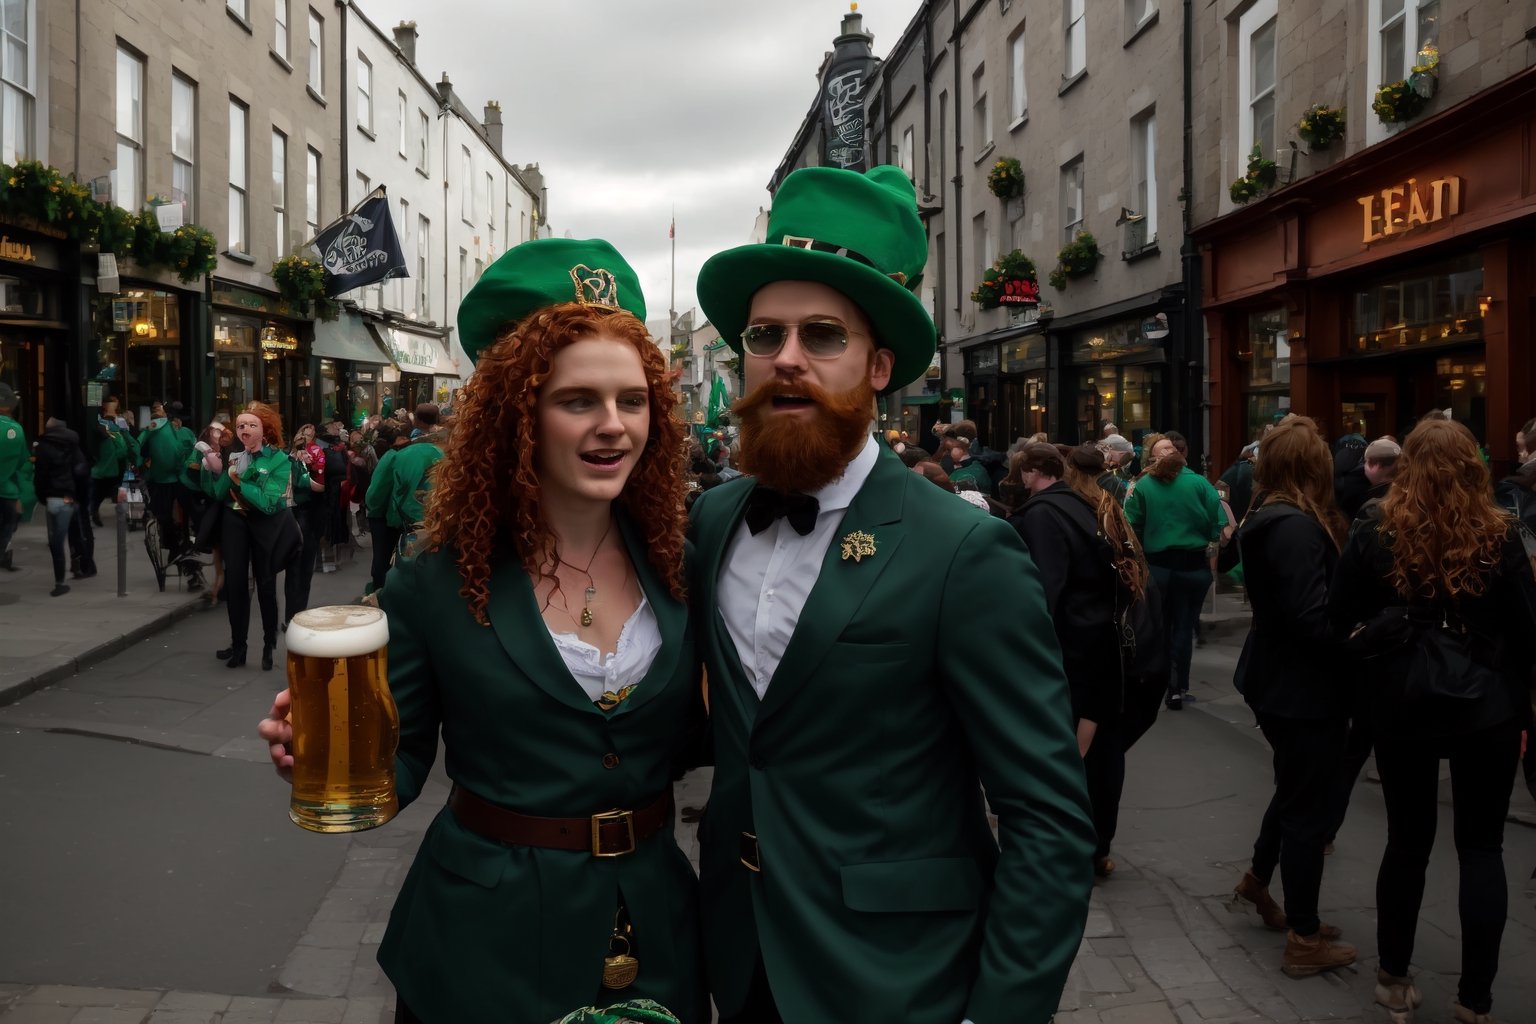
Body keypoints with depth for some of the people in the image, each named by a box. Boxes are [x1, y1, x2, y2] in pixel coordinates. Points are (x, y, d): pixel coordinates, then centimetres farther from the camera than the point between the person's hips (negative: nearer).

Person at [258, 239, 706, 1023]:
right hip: (488, 936, -2)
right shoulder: (435, 583, -12)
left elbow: (689, 739, 3)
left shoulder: (677, 568, -5)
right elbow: (396, 766, -6)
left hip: (655, 927, 3)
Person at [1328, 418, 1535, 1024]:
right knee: (1482, 847, 9)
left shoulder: (1375, 533, -5)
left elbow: (1339, 621, -3)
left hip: (1404, 704, 1)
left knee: (1407, 841, 13)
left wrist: (1366, 680, 13)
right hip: (1486, 706, 0)